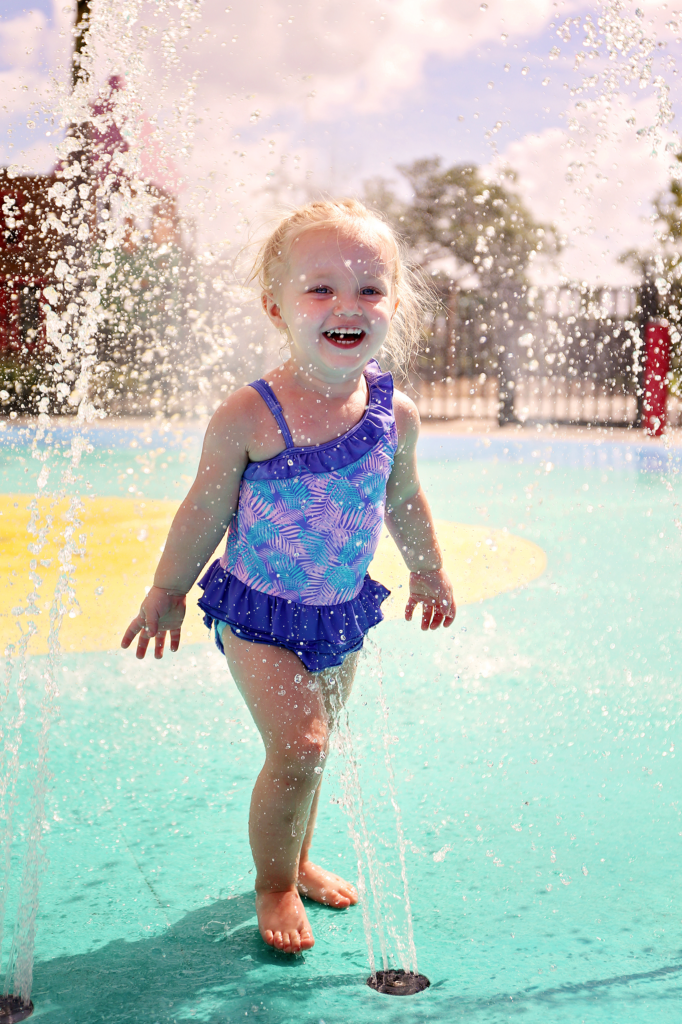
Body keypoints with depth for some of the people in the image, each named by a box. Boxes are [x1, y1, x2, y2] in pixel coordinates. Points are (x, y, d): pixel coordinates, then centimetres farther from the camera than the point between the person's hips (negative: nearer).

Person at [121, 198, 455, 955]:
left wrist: (429, 574, 21)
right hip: (258, 611, -4)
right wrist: (167, 591, 2)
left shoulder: (396, 414, -8)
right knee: (299, 747, -12)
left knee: (309, 744, 18)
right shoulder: (249, 416, -21)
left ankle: (297, 860, 41)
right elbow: (204, 511, -8)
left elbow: (404, 502, 10)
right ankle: (273, 883, 12)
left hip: (341, 611, 4)